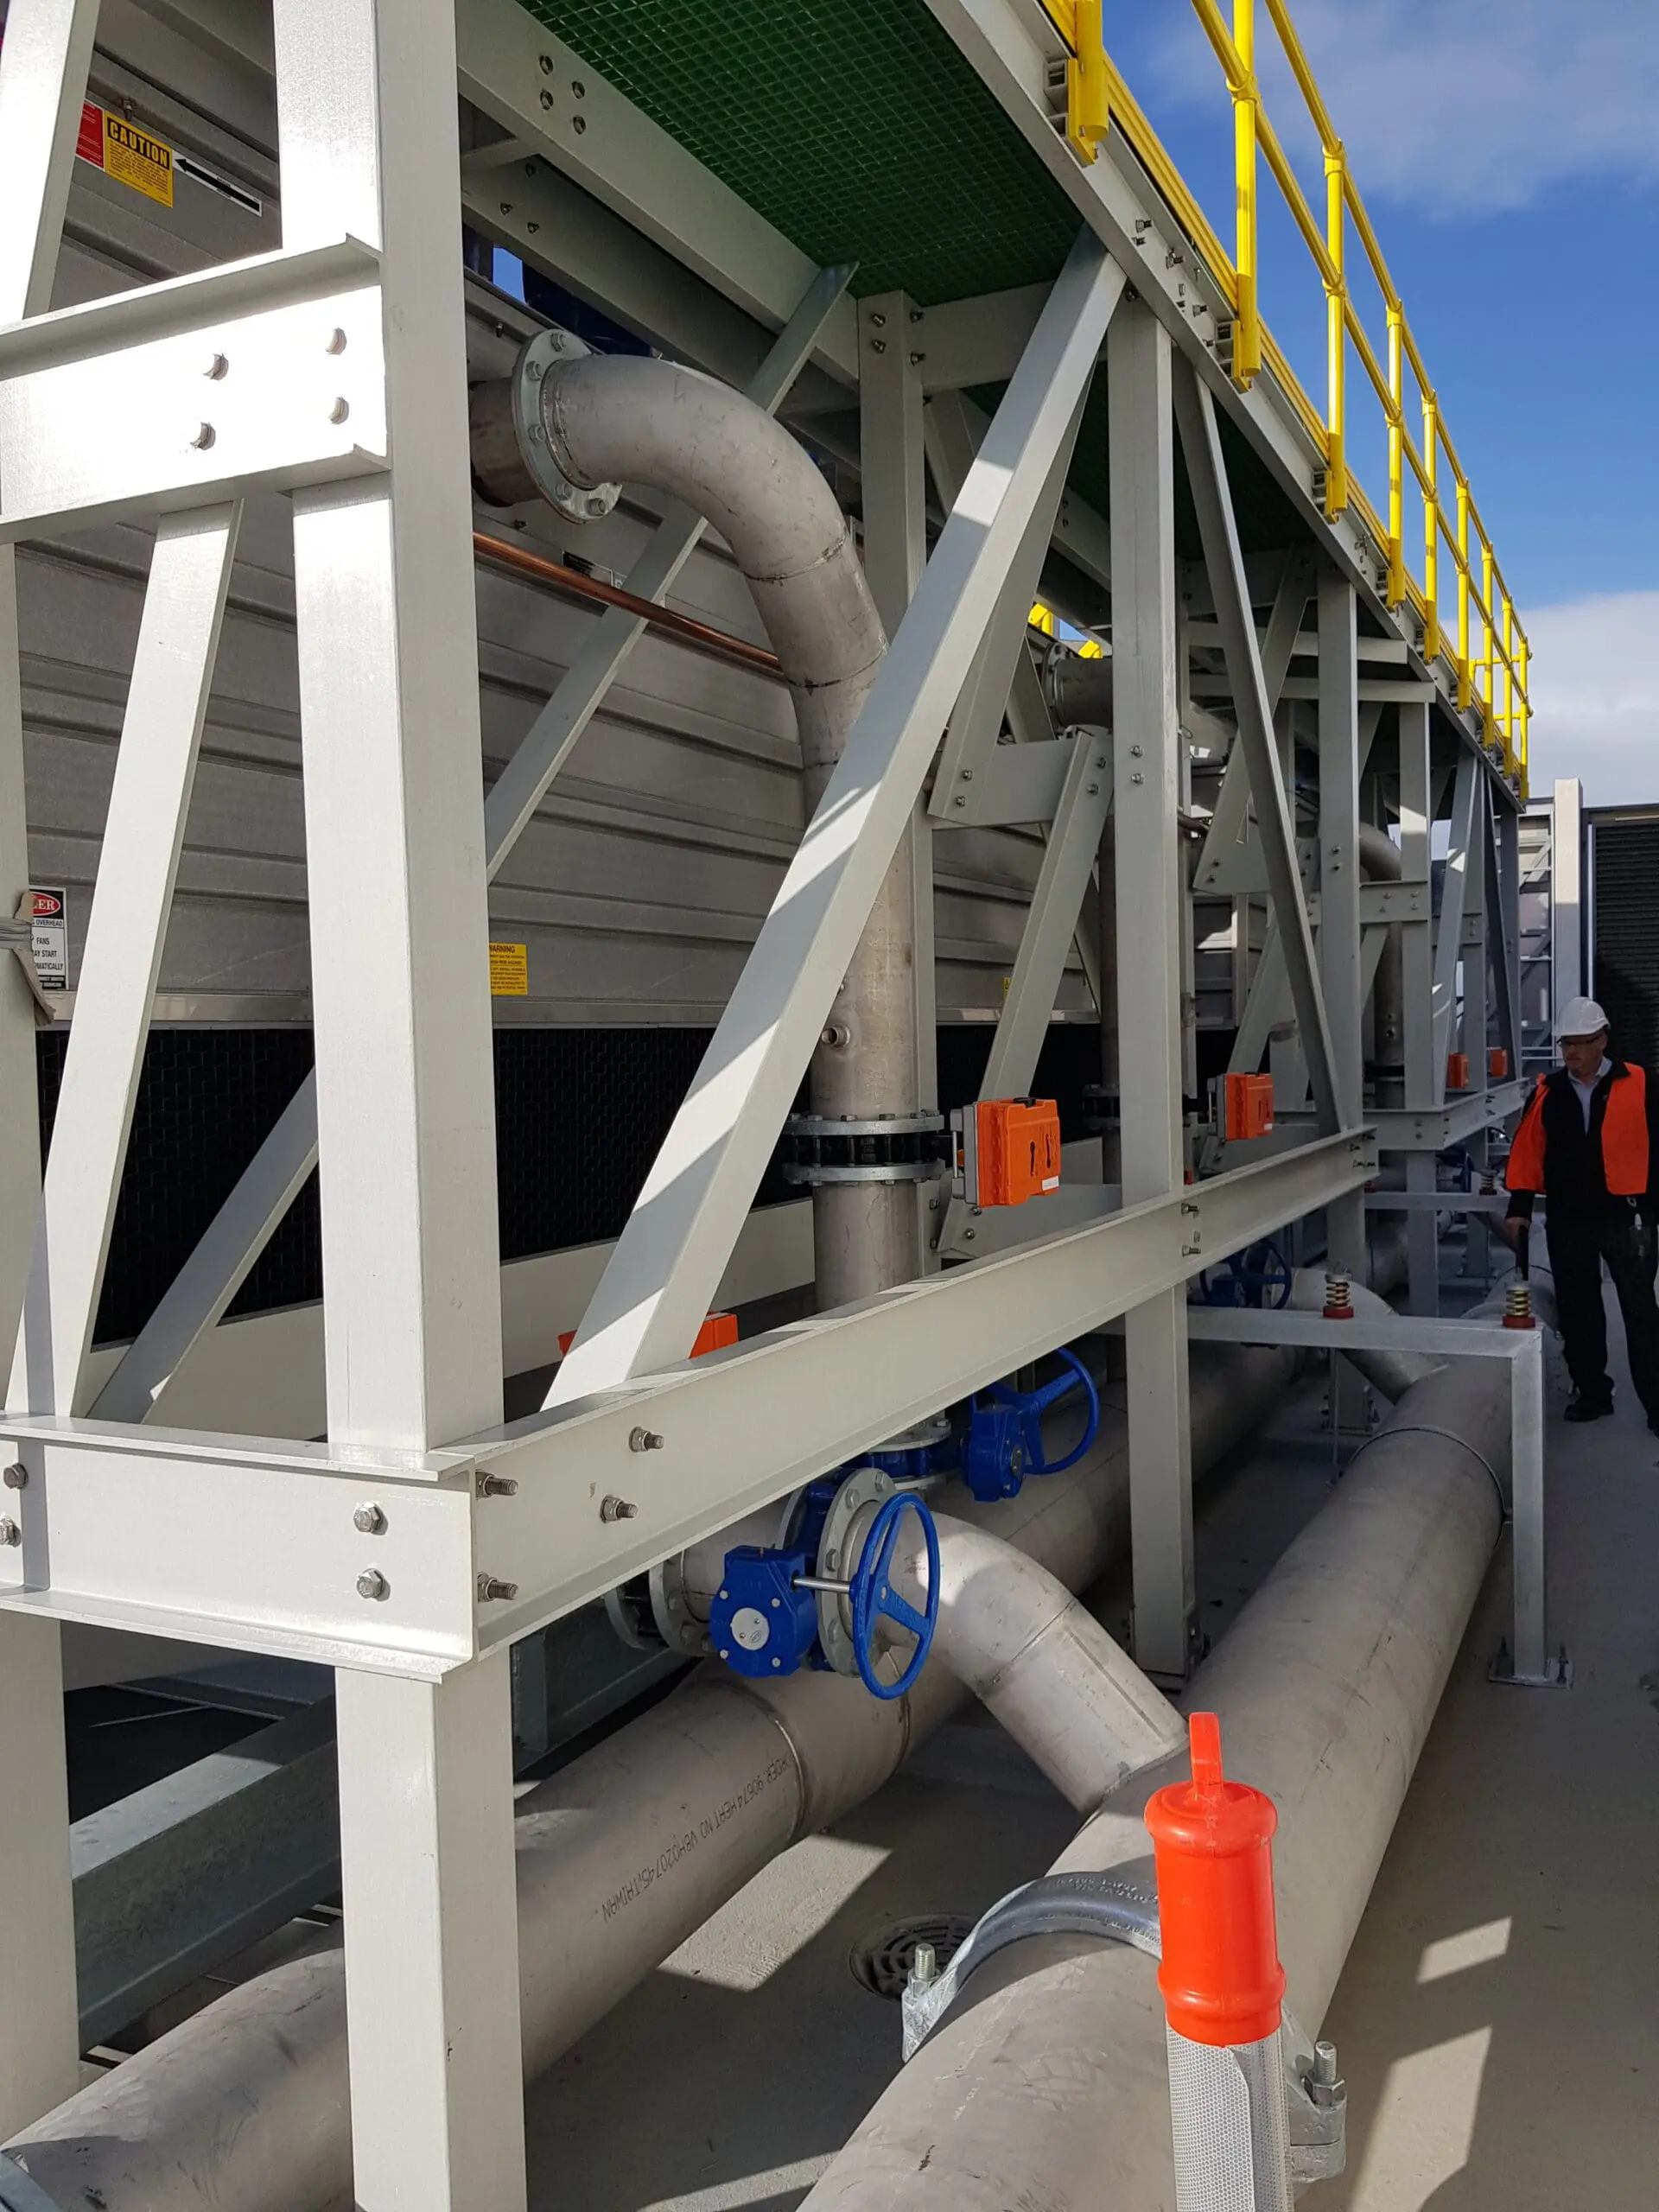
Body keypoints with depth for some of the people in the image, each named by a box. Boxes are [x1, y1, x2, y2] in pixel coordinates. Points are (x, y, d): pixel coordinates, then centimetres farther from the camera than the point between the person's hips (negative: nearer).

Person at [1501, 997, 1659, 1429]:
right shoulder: (1548, 1092, 4)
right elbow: (1527, 1151, 5)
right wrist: (1520, 1208, 0)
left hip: (1624, 1216, -3)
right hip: (1567, 1220, 4)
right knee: (1577, 1309, 11)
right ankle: (1592, 1392, 23)